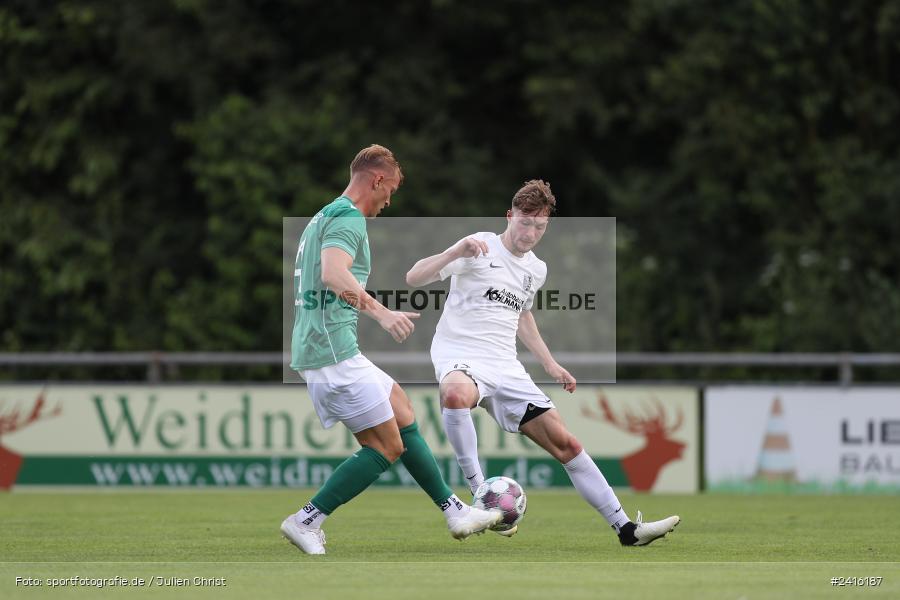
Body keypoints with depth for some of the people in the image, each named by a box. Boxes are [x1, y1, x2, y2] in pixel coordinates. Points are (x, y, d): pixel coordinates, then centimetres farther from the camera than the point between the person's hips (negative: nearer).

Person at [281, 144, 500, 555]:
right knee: (387, 448, -6)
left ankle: (454, 512, 20)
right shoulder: (347, 219, -12)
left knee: (403, 413, 17)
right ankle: (307, 520, -7)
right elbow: (333, 272, -31)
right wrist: (380, 312, -37)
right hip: (334, 350, -11)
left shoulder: (322, 218, 19)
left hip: (314, 349, 11)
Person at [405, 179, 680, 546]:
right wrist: (455, 252, -31)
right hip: (459, 356, -6)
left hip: (505, 366, 6)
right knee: (456, 395, -43)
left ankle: (626, 528, 7)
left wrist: (550, 364, 27)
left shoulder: (536, 270, 14)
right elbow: (414, 279, -15)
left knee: (565, 444, 1)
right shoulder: (481, 248, -7)